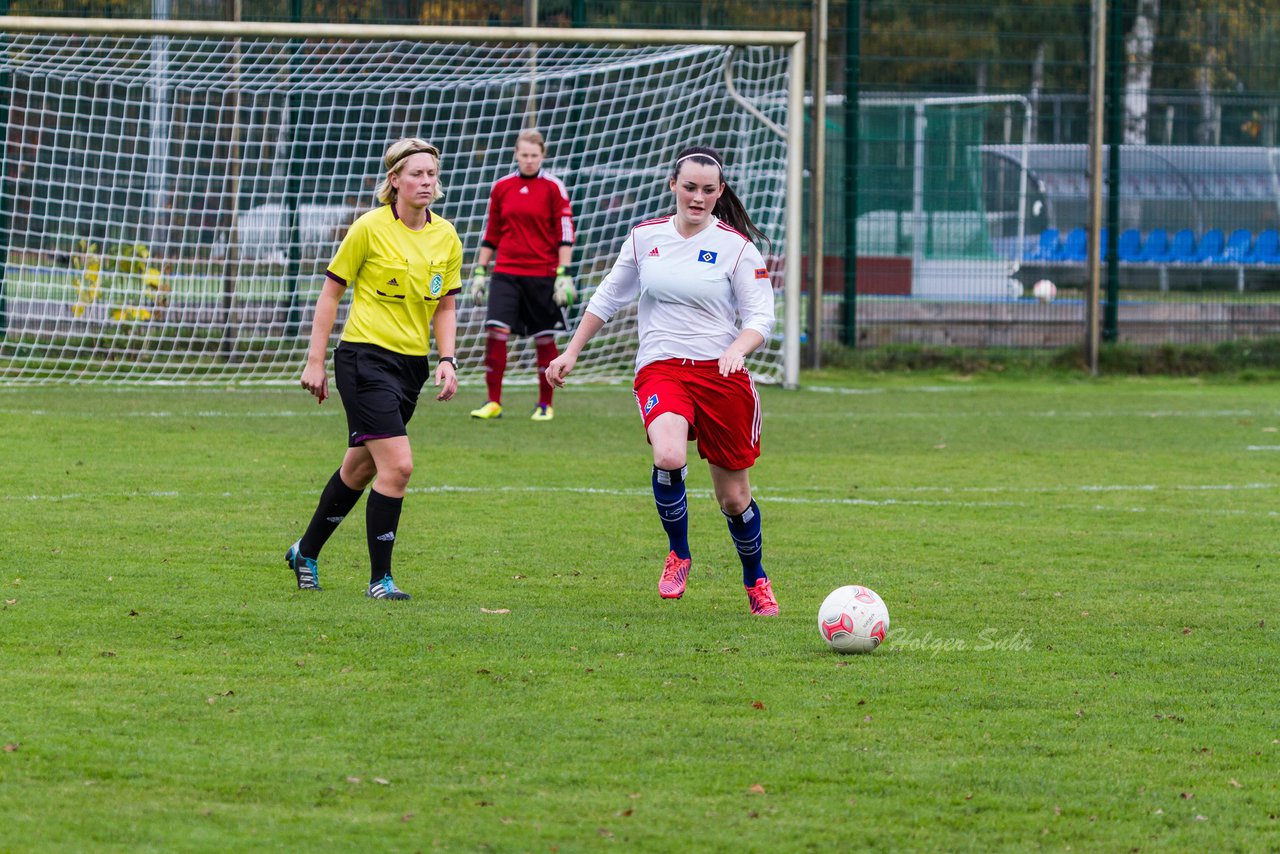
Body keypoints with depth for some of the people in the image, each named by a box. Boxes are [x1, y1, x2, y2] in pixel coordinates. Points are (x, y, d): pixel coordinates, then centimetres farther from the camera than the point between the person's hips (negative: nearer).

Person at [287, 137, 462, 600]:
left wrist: (447, 361, 0)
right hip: (365, 355, -6)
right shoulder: (371, 228, -9)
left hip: (412, 364, 6)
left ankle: (306, 553, 35)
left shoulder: (446, 238, 6)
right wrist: (315, 359, -5)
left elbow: (444, 307, 14)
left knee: (360, 468, 16)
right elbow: (331, 290, -3)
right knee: (397, 465, -17)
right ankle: (380, 578, -7)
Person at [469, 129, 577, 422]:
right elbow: (491, 235, 15)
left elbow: (565, 235, -4)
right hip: (506, 273, 2)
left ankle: (545, 405, 17)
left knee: (544, 339, 4)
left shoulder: (553, 187, -2)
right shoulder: (502, 188, 8)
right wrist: (480, 271, 12)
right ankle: (493, 402, -5)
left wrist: (563, 275, -11)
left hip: (542, 274, -2)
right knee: (495, 331, -12)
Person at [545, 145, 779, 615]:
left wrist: (738, 348, -22)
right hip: (660, 368, 1)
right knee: (669, 457, -29)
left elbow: (761, 316, -2)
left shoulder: (736, 246, -2)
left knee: (733, 495, 6)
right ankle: (678, 554, -4)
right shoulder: (645, 236, 7)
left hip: (721, 372, -1)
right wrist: (571, 352, 19)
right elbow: (608, 298, 20)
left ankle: (756, 580, 33)